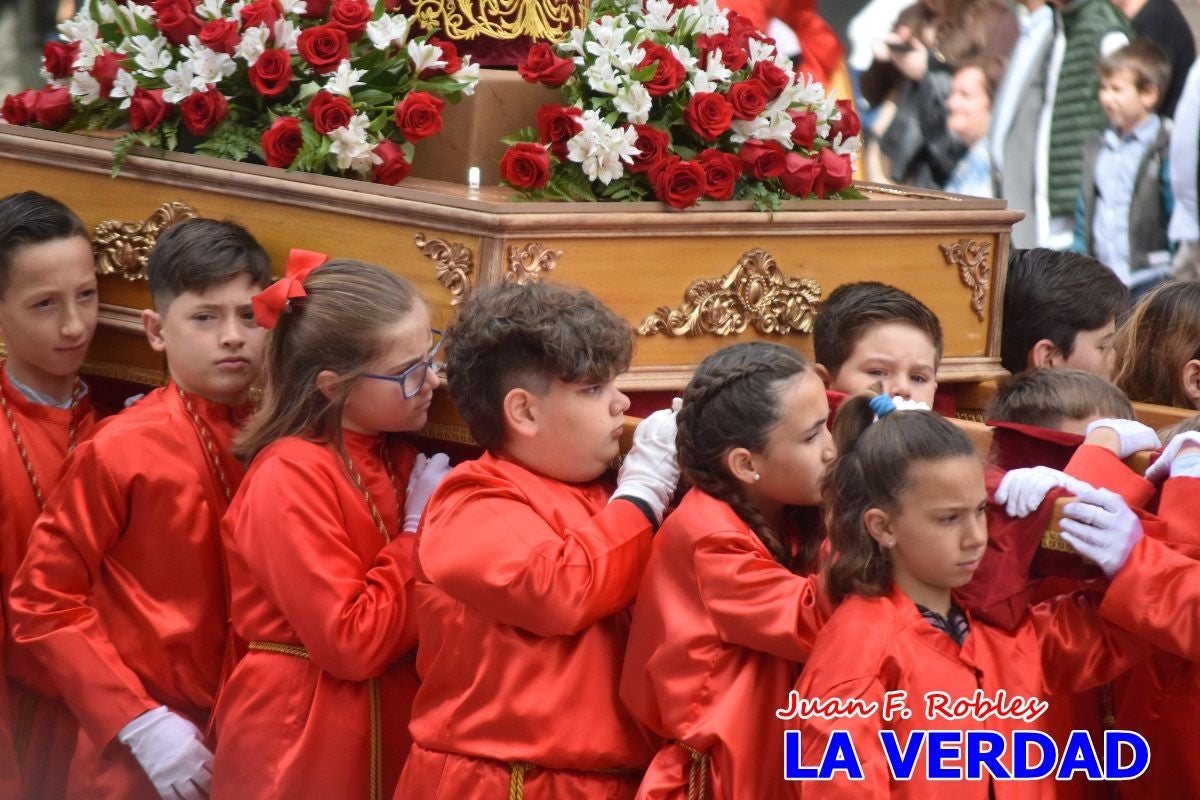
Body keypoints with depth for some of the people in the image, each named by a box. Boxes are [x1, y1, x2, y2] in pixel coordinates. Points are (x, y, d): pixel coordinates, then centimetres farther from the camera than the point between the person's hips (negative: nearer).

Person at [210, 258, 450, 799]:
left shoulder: (396, 456, 7)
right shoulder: (292, 479, -18)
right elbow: (351, 643, -21)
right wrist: (420, 535, -15)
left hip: (386, 730, 8)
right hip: (305, 745, -8)